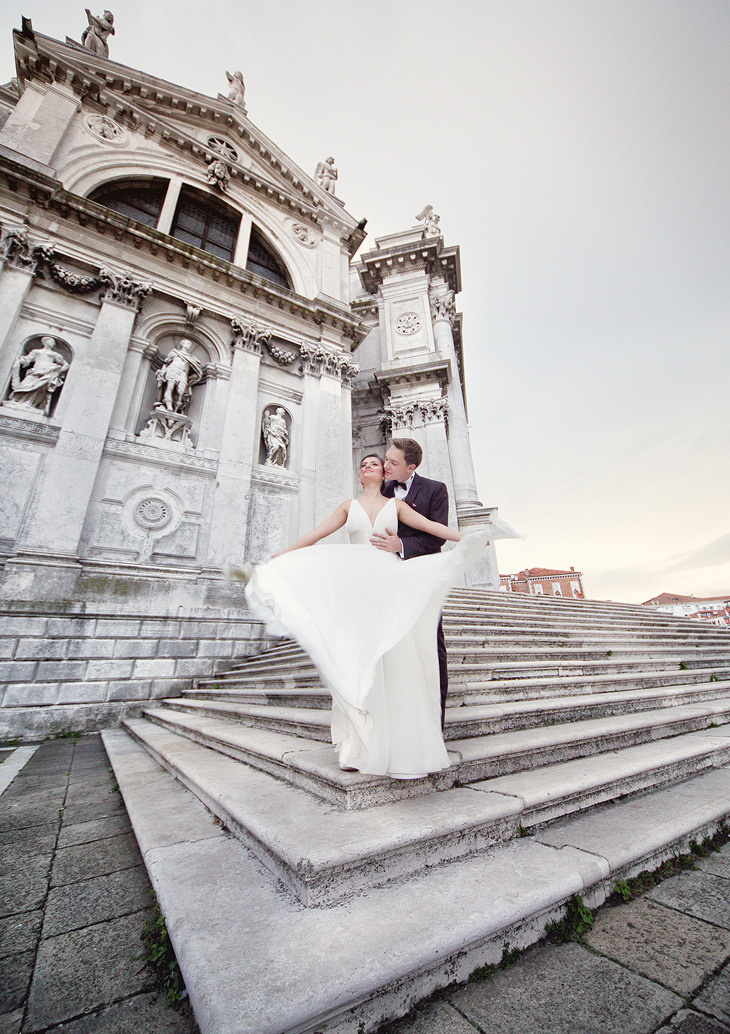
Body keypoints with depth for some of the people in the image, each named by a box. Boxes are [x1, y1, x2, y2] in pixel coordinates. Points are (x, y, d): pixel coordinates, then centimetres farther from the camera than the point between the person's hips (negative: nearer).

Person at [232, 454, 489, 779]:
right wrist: (276, 557, 6)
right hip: (356, 585, 1)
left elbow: (430, 525, 4)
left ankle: (398, 744, 11)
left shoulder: (396, 505, 14)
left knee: (392, 657, -2)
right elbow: (315, 535, 11)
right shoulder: (349, 506, 15)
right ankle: (360, 747, 11)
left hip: (389, 585, 0)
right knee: (356, 658, 0)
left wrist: (465, 537, -10)